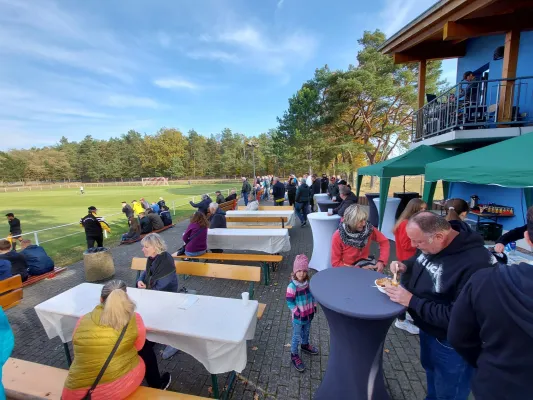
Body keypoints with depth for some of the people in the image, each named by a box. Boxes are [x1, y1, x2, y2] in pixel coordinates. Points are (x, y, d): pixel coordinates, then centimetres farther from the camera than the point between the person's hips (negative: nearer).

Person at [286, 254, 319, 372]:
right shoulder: (292, 286, -27)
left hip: (309, 313, 6)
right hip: (298, 317, -6)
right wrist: (297, 312, -20)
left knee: (306, 332, 29)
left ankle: (305, 345, 54)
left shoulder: (308, 282, -9)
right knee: (297, 336, 12)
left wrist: (314, 306, 6)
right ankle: (294, 355, 31)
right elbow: (289, 301, -21)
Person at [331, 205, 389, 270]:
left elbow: (384, 241, 3)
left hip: (366, 264, 3)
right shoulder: (338, 236, -18)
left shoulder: (369, 228, -11)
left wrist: (381, 261, -12)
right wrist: (360, 269, -18)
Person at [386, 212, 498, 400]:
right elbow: (418, 261, 9)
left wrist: (411, 301, -30)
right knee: (429, 369, 33)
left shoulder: (475, 264, -36)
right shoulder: (431, 243, -12)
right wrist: (404, 266, -11)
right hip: (427, 328, 7)